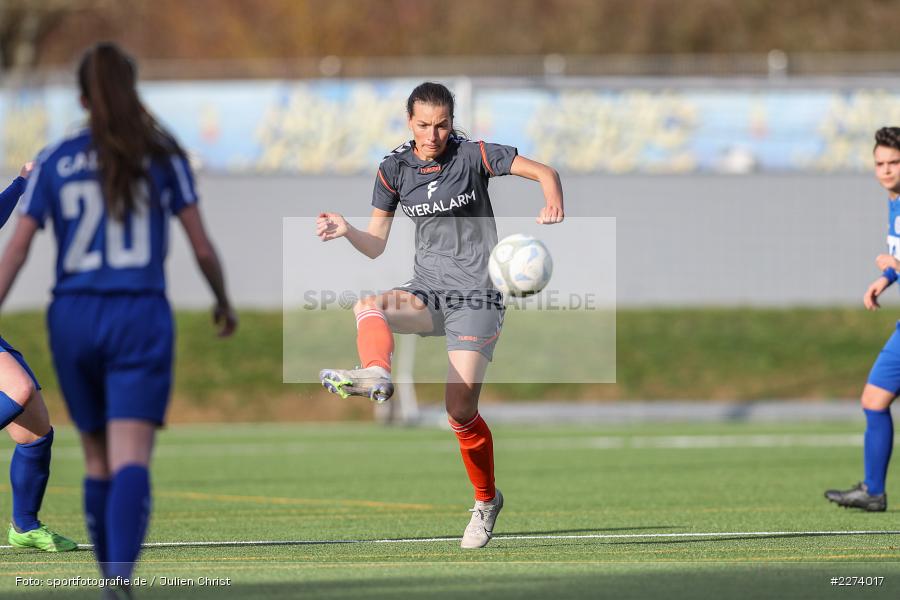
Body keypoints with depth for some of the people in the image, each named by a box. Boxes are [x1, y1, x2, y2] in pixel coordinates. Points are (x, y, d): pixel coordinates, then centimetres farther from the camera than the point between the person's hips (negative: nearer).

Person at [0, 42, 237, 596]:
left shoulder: (54, 162, 5)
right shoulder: (163, 156, 2)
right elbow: (202, 246, 2)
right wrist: (224, 302, 20)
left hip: (73, 321, 2)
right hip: (141, 319, -2)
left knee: (98, 460, 18)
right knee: (131, 460, -12)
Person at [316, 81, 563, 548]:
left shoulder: (473, 156, -4)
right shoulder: (394, 169, 6)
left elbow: (543, 172, -2)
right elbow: (376, 245, 8)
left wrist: (554, 203, -24)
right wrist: (346, 230, -14)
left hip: (477, 294, -4)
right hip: (429, 291, 4)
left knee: (460, 412, -11)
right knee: (368, 307, -29)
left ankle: (486, 500, 10)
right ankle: (376, 375, -58)